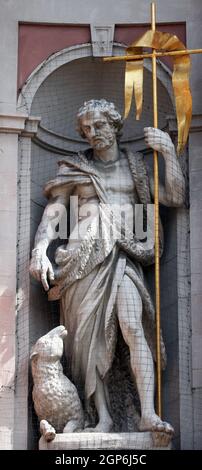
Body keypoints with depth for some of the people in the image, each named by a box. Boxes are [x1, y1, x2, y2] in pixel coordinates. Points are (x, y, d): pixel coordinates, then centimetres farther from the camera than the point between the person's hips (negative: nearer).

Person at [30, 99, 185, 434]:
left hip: (123, 256, -1)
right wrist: (39, 250, -11)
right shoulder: (73, 168, 14)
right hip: (83, 256, 1)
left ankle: (148, 414, -30)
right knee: (89, 336, -6)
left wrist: (169, 152, 0)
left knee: (133, 327, -21)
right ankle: (104, 417, -3)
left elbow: (174, 198, 8)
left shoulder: (136, 166, 17)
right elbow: (52, 214, 7)